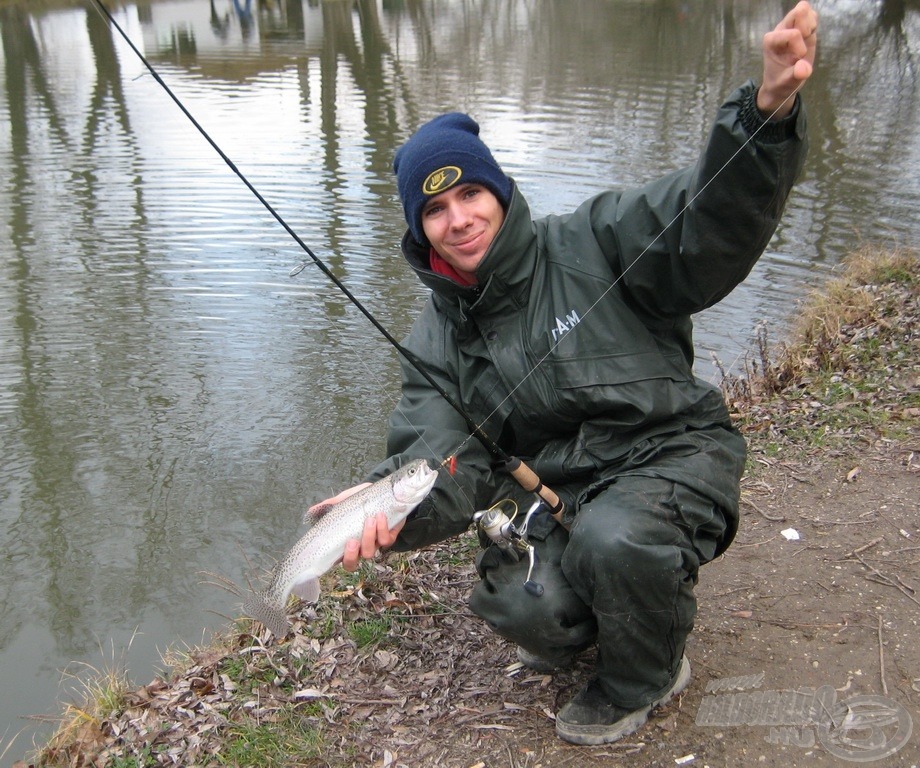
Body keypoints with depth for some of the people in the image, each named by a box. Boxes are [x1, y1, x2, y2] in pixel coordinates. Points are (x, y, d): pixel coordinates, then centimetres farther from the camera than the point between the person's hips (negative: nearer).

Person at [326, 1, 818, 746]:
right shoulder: (436, 339, 2)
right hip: (559, 491, 3)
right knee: (523, 609, -23)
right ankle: (593, 620, 17)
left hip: (673, 454, -3)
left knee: (612, 539, -34)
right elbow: (443, 462, -8)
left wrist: (769, 108, -40)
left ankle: (644, 676, 1)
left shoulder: (591, 244, -9)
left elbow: (711, 219, -22)